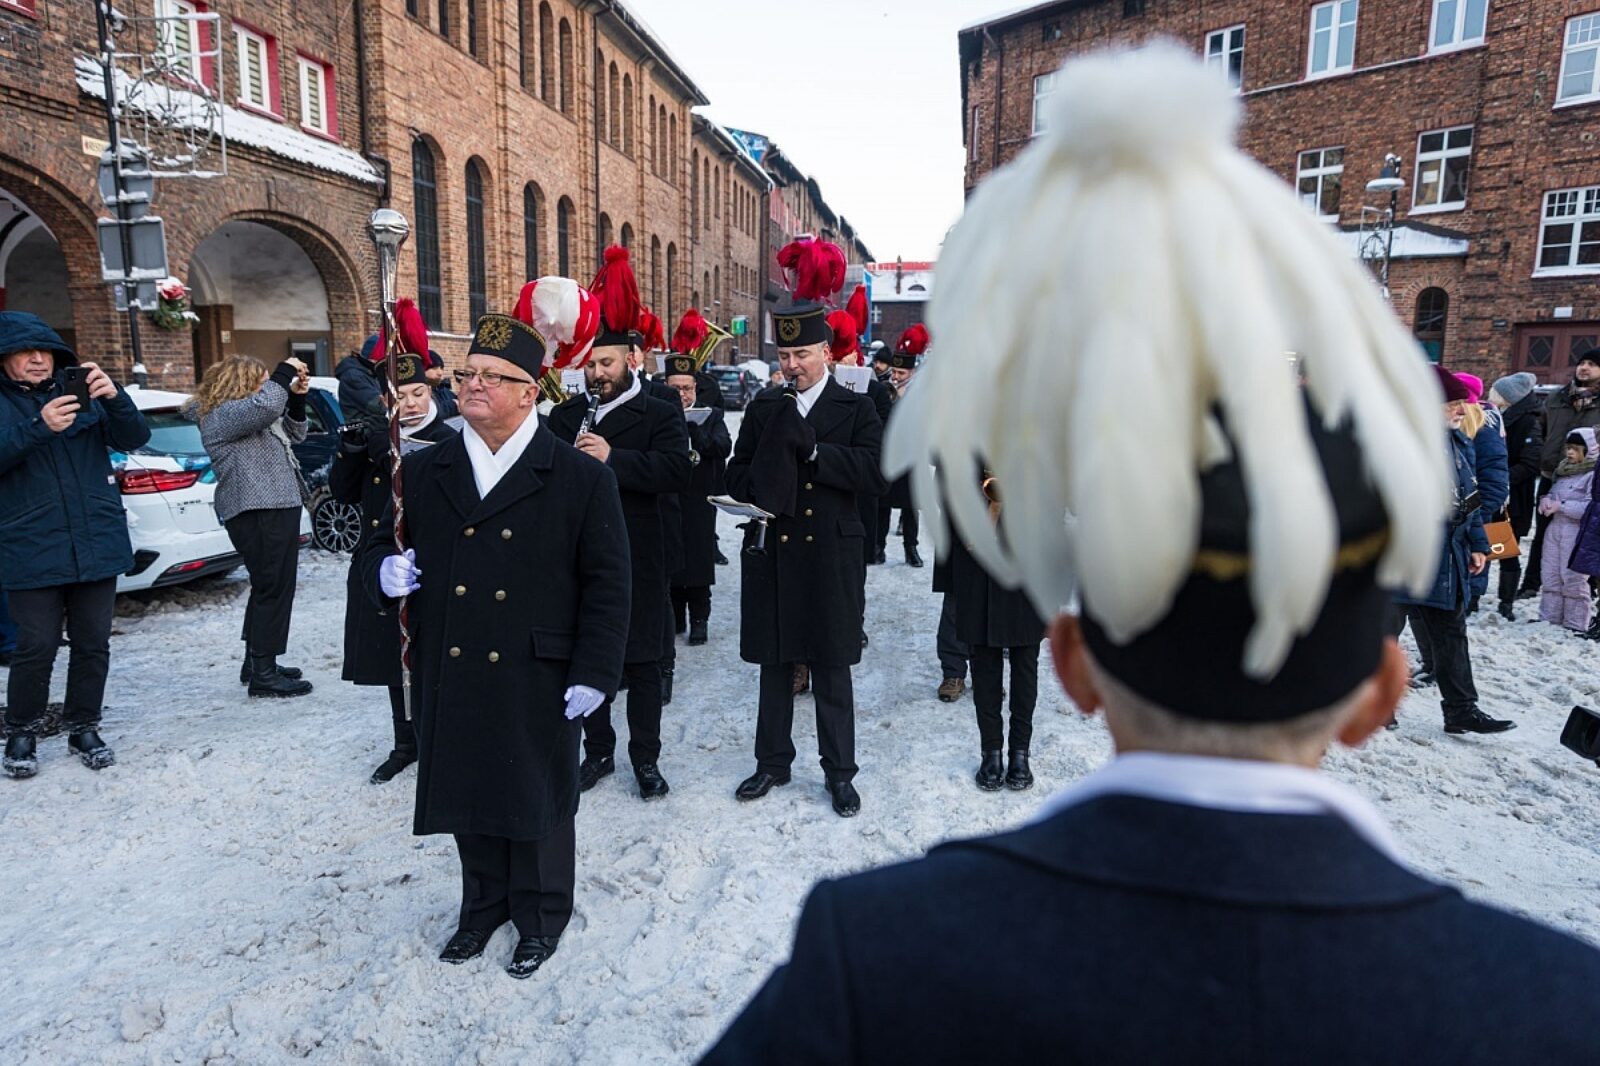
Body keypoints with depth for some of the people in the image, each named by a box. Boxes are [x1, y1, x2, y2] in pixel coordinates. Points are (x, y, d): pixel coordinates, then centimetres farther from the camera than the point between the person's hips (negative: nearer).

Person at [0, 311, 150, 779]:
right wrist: (38, 428, -29)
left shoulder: (81, 390, 8)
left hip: (98, 543, 2)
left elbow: (134, 439, -3)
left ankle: (83, 727, 25)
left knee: (93, 643, 9)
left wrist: (115, 398, -21)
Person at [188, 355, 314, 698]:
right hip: (257, 512, -11)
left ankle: (257, 663, 26)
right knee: (273, 589, -9)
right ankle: (263, 674, -5)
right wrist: (285, 373, -13)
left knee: (268, 588, 16)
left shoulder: (246, 412, 22)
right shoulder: (222, 414, -10)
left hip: (275, 508, 11)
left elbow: (292, 434, 26)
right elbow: (266, 405, -28)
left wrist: (296, 398, 11)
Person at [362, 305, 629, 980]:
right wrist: (385, 571, -10)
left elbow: (606, 583, -6)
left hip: (538, 684, -3)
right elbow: (381, 546, 14)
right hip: (450, 678, 4)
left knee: (538, 800, 12)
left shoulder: (582, 479, -6)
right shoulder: (423, 471, 5)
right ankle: (484, 905, 42)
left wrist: (594, 672, -11)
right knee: (469, 797, 18)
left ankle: (541, 916, 35)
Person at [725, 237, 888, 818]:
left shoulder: (856, 410, -1)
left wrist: (812, 450, -20)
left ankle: (839, 772, 21)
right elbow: (737, 475, 9)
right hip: (772, 553, 3)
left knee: (832, 671, 7)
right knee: (775, 666, 13)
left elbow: (877, 473, -14)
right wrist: (763, 489, -13)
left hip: (831, 557, -3)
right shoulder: (762, 409, 8)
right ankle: (773, 762, 28)